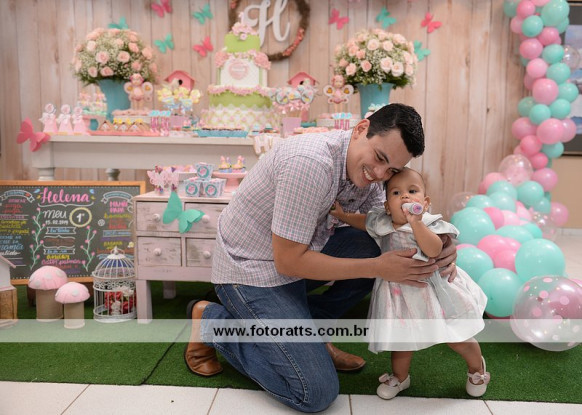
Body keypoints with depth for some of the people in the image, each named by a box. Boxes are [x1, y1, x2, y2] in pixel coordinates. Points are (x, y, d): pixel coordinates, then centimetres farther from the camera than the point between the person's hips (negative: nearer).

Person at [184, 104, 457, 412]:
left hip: (295, 252, 8)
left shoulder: (365, 167, -4)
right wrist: (376, 267, -24)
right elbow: (289, 262, -26)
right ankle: (214, 321, 4)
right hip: (252, 269, -8)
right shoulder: (310, 163, -31)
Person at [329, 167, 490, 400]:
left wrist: (416, 223, -40)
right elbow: (364, 221, 19)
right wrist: (341, 214, 9)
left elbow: (434, 250, -34)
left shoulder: (429, 223, -16)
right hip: (400, 293, 3)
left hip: (432, 290, -3)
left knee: (456, 337, 10)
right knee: (401, 340, 13)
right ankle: (399, 377, 40)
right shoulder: (381, 223, -4)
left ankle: (477, 367, 42)